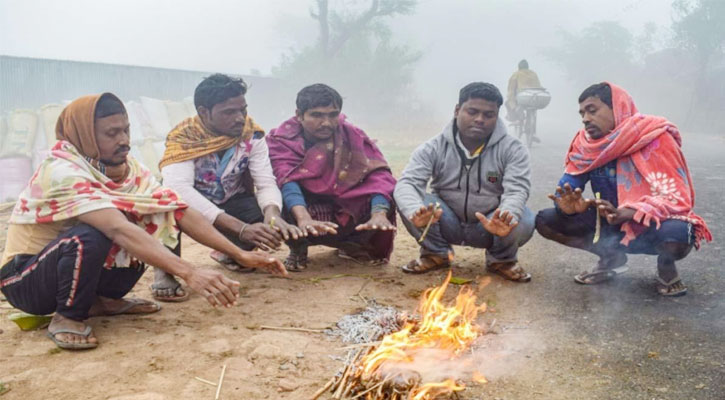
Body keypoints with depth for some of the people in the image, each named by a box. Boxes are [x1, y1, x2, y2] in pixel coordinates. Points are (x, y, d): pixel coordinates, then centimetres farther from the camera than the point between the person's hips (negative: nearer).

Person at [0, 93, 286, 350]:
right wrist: (189, 273, -52)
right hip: (25, 278, -6)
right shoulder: (63, 172, -28)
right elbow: (119, 230, -42)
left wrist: (240, 255, -21)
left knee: (157, 225, -10)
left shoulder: (128, 168, -7)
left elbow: (179, 211, -13)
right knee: (90, 236, -36)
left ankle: (104, 299, 4)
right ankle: (67, 317, -11)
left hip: (84, 264, 7)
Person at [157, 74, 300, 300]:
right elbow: (179, 189, -44)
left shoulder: (251, 134, -17)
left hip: (228, 203, 5)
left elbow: (266, 182, -21)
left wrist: (272, 213, -47)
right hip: (188, 207, -4)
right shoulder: (183, 138, -28)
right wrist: (242, 229, -53)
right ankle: (165, 273, -13)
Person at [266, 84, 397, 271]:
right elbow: (285, 179, -32)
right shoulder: (281, 139, -15)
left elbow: (378, 173, -22)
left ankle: (352, 245, 7)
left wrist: (379, 214, -42)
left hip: (344, 216, 2)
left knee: (389, 196, -23)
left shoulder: (352, 136, -10)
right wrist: (303, 219, -51)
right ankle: (297, 248, -2)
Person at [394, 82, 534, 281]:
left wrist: (506, 218, -49)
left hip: (489, 226, 0)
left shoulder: (513, 149, -11)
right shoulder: (433, 148, -11)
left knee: (523, 222, -32)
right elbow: (407, 183, -23)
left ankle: (501, 259, 4)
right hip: (447, 224, 1)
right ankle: (436, 253, 3)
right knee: (407, 203, -25)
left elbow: (517, 190, -24)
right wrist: (416, 212, -48)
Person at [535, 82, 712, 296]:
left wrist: (627, 214, -41)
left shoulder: (656, 138, -21)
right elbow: (566, 187, -5)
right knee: (545, 221, -12)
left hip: (653, 225, -4)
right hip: (611, 224, 4)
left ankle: (665, 265, 0)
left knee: (676, 235, -39)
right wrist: (568, 204, -31)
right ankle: (611, 257, 8)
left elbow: (677, 198, -25)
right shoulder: (585, 142, -7)